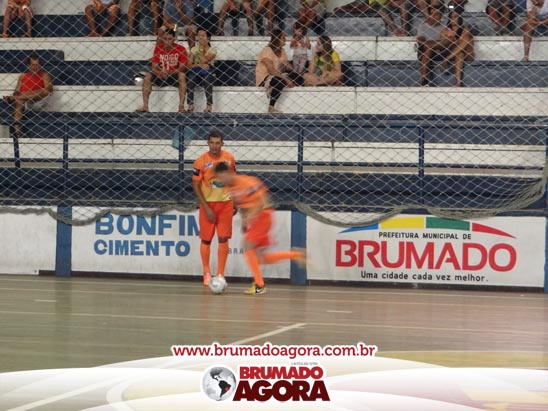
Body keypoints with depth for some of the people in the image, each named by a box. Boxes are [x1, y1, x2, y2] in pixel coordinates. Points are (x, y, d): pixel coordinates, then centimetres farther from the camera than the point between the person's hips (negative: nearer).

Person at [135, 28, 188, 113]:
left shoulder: (180, 49, -9)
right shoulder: (158, 48, -2)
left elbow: (182, 67, -15)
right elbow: (154, 67, -4)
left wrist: (170, 72, -33)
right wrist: (160, 73, -27)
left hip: (175, 76, -2)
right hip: (161, 77, 3)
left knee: (182, 75, -35)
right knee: (148, 76, -24)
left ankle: (181, 106, -39)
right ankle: (145, 106, -28)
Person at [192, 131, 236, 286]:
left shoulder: (229, 158, -2)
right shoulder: (201, 161, -12)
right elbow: (195, 186, -9)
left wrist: (235, 203, 13)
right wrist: (206, 208, -13)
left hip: (225, 203, 2)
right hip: (208, 203, -2)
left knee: (223, 239, -3)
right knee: (206, 239, 5)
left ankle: (220, 275, 2)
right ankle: (206, 273, 21)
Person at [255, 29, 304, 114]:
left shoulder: (282, 51, 11)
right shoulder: (267, 51, -16)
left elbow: (287, 65, 3)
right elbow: (271, 69, -27)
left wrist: (295, 75, -18)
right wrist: (286, 79, -33)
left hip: (278, 75, 8)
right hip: (264, 77, -8)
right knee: (281, 82, -39)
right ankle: (271, 108, -29)